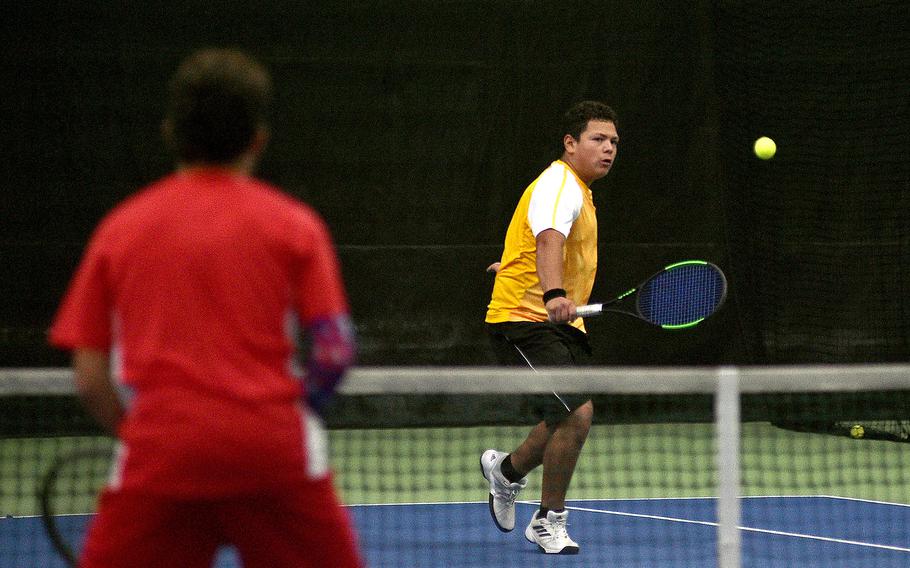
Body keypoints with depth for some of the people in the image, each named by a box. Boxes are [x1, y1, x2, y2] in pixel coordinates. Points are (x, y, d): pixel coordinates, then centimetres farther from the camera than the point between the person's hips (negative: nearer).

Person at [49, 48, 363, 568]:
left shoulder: (120, 228, 10)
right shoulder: (292, 224, 6)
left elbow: (90, 377, 6)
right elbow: (334, 352, -1)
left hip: (159, 453, 1)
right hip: (275, 454, 0)